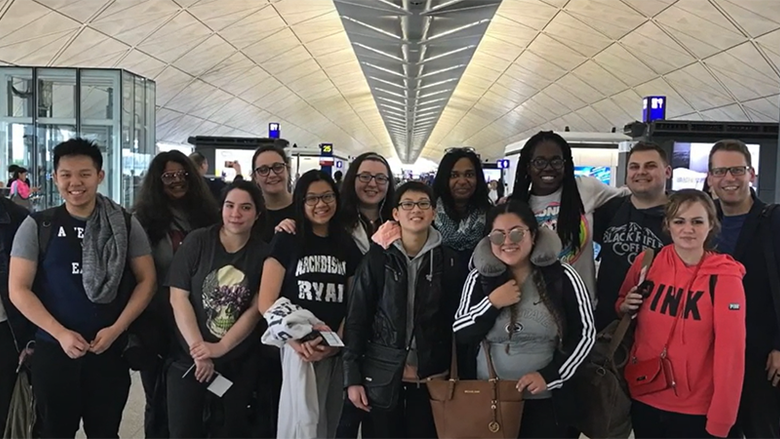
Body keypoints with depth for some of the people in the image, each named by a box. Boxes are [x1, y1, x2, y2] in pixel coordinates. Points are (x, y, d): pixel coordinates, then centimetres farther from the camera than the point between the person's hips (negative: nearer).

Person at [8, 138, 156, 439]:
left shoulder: (126, 224, -1)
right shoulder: (36, 226, -2)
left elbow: (146, 281, -1)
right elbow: (18, 289, -3)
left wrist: (116, 329, -11)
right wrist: (61, 333, -14)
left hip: (111, 349, 0)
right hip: (53, 349, 0)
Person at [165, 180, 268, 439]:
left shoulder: (263, 253, -2)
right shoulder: (197, 242, -5)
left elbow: (256, 309, -6)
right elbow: (178, 297, -8)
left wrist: (220, 348, -16)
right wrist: (199, 350, -15)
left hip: (239, 365, 1)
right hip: (189, 359, -1)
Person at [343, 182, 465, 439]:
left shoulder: (449, 260, 0)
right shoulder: (378, 258, -3)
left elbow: (456, 320, 2)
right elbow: (356, 319, -3)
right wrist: (352, 377, -7)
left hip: (432, 376, 1)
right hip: (383, 373, 0)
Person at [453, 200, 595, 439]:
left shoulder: (562, 277, -6)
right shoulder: (479, 278, -1)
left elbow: (585, 333, -2)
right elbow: (460, 333, -2)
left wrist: (550, 376, -12)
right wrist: (492, 303, -16)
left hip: (545, 401, -1)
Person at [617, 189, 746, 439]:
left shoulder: (725, 278, -12)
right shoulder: (646, 263, -4)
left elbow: (730, 351, -12)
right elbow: (621, 308, 14)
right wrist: (625, 307, -9)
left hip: (696, 409, -3)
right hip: (644, 397, 3)